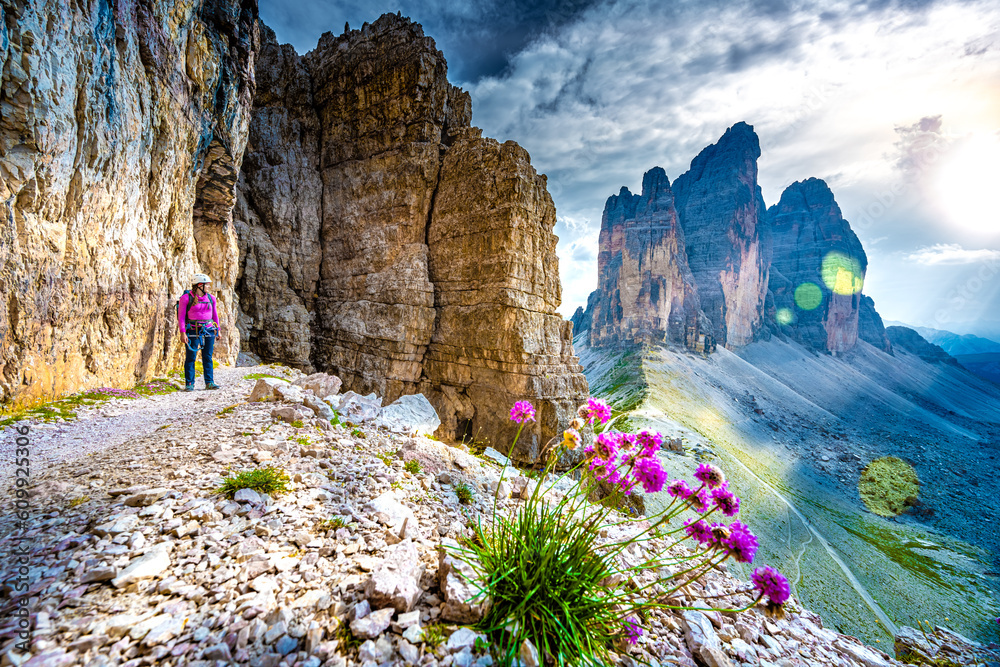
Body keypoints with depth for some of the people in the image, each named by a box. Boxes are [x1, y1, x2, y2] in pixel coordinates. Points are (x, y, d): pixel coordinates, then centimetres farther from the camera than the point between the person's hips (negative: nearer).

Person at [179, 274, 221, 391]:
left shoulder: (211, 298, 11)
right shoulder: (186, 298, -3)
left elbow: (215, 315, 18)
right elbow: (181, 316, -4)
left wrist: (217, 330, 16)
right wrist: (183, 333, -12)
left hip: (209, 331, 4)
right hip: (193, 331, -4)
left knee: (208, 357, 5)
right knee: (190, 357, -1)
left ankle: (209, 382, 10)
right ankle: (189, 384, 6)